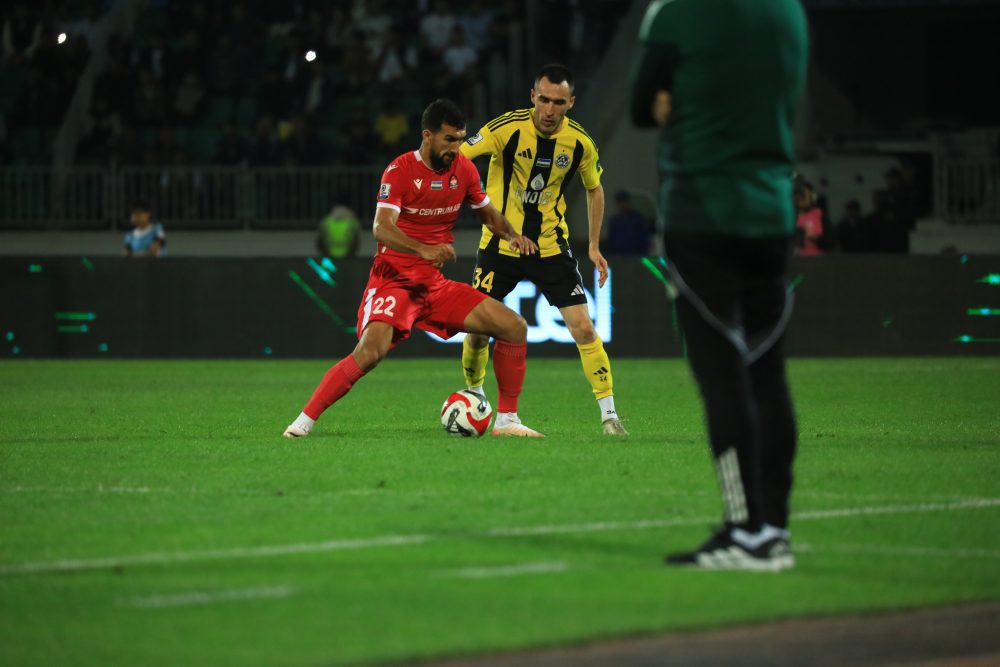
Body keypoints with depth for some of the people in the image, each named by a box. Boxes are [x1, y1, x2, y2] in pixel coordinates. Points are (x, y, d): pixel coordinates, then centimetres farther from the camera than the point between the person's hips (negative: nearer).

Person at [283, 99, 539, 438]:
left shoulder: (463, 170, 4)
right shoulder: (400, 171, -14)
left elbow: (488, 213, 21)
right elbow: (381, 228, -27)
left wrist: (512, 235, 0)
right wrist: (424, 250, -43)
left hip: (436, 284, 6)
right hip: (394, 280, -6)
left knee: (514, 327, -2)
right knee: (370, 351, -29)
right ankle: (304, 420, -19)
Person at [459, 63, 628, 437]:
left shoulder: (579, 142, -8)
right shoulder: (509, 128, -18)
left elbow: (594, 189, 10)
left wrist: (594, 245, 9)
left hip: (551, 245, 1)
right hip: (500, 244, -1)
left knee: (583, 328, -8)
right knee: (477, 328, 1)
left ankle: (608, 414, -1)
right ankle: (474, 400, 28)